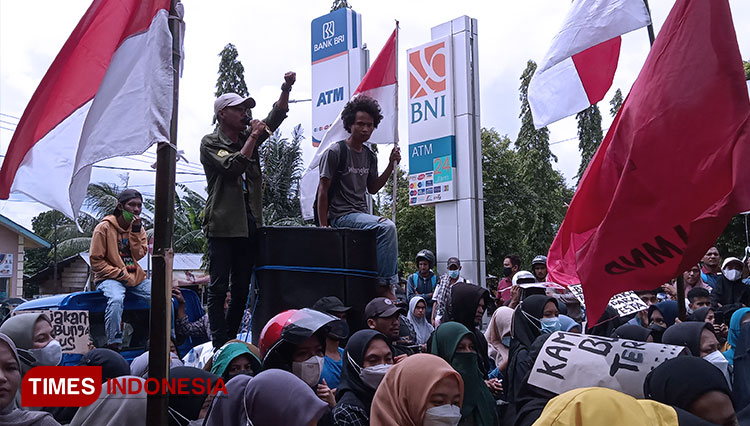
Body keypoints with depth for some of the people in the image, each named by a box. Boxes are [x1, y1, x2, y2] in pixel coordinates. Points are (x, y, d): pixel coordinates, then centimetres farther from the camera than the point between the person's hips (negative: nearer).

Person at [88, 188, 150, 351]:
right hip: (110, 277, -5)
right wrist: (120, 274, -15)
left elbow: (138, 255, -2)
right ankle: (113, 344, -29)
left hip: (135, 277, 5)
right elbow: (96, 261, -6)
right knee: (116, 299, -38)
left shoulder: (139, 227, 11)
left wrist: (136, 231, -11)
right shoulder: (104, 227, -5)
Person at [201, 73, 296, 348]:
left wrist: (286, 88, -3)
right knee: (219, 287, -4)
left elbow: (276, 117, 12)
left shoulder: (248, 137, 18)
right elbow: (233, 167, -14)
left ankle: (233, 340, 16)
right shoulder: (210, 142, 1)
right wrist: (253, 137, -9)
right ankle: (220, 345, -2)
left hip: (249, 222, 6)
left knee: (242, 288, 8)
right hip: (223, 224, -6)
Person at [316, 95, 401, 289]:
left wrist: (391, 165, 9)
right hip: (341, 215, -8)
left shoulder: (370, 157, 14)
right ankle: (384, 284, -22)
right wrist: (323, 226, -10)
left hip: (362, 214, 8)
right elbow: (323, 191, -7)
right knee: (387, 227, -28)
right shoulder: (336, 152, -7)